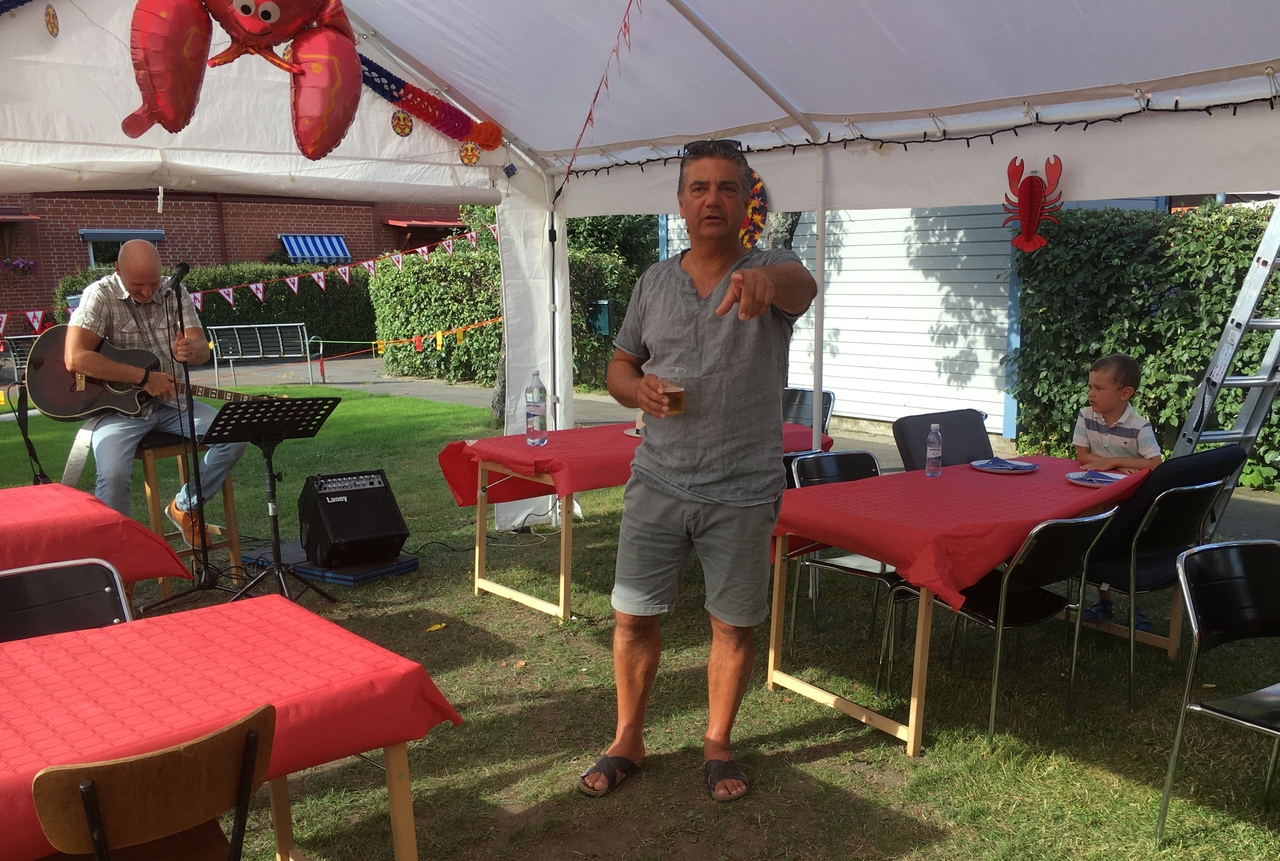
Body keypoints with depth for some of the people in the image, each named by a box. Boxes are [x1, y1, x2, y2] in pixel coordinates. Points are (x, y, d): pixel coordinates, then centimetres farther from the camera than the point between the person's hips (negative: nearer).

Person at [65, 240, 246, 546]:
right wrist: (144, 378, -23)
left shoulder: (174, 294, 3)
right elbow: (75, 359, -22)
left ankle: (184, 506, 8)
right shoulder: (101, 295, -11)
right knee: (113, 475, -30)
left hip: (169, 401, 5)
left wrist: (191, 350, -31)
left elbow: (202, 350, -4)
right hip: (118, 405, -5)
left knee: (234, 436, -14)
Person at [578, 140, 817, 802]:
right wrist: (639, 390, -12)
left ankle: (717, 745, 31)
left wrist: (768, 279, -56)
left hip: (743, 492, -2)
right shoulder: (654, 281, 6)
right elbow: (620, 366, 12)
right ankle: (627, 741, 28)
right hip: (657, 482, 3)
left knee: (733, 625, 9)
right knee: (633, 616, 8)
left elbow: (801, 285, -31)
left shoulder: (769, 270, -6)